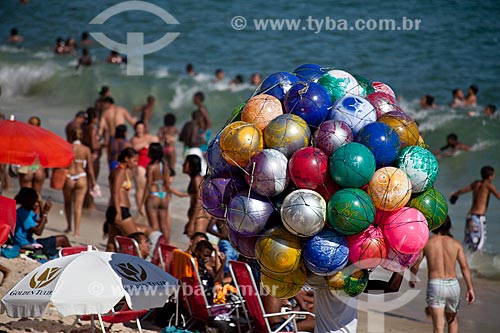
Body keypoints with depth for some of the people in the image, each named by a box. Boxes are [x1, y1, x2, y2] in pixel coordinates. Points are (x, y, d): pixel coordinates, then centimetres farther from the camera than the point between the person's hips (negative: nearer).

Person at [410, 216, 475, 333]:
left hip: (435, 285, -2)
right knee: (452, 319, 27)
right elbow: (464, 267, -5)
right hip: (453, 285, 2)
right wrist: (470, 288, -5)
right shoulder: (456, 244, 3)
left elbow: (415, 265, 9)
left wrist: (412, 279, 28)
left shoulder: (426, 243, 1)